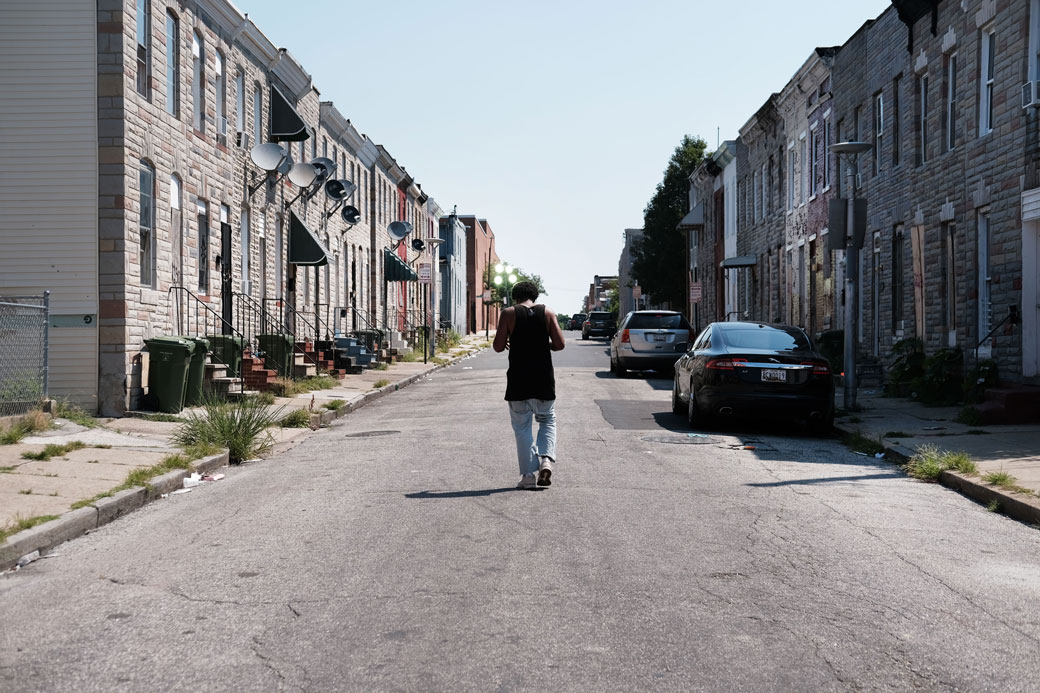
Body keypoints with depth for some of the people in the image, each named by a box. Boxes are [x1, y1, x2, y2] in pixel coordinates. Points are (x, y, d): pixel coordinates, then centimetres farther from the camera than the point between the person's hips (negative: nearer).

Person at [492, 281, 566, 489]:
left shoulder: (509, 314, -2)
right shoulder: (548, 313, 2)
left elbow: (498, 347, -6)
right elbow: (559, 344, -3)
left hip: (518, 380, -1)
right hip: (543, 378, 1)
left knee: (522, 427, 8)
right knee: (547, 420, 18)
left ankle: (529, 475, 3)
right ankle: (546, 459, -5)